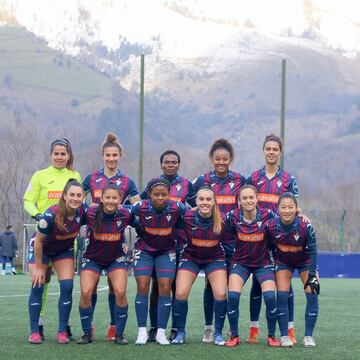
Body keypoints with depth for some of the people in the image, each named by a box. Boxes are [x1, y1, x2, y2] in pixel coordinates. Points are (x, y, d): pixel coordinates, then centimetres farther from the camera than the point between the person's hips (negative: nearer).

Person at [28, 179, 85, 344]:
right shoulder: (51, 215, -35)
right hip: (42, 249, -3)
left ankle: (62, 332, -2)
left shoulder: (82, 211, -23)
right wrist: (39, 267, -15)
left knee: (67, 287, -10)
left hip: (65, 250, 3)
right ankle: (34, 332, -1)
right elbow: (38, 241, -22)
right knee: (37, 286, -10)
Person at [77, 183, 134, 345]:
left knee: (120, 292, -16)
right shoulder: (90, 213, -22)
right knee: (86, 292, -15)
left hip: (116, 258, 0)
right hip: (92, 258, 0)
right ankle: (87, 333, 2)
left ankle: (119, 334, 0)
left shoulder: (125, 215, -19)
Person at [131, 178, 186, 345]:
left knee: (165, 289, -5)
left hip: (167, 251, 0)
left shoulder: (177, 207, -23)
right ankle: (142, 332, 3)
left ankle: (161, 332, 3)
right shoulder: (141, 207, -23)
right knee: (142, 288, -5)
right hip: (144, 250, 0)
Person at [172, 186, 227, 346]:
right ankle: (180, 333, 5)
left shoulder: (222, 220, -18)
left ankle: (218, 334, 5)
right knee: (180, 293, -13)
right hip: (190, 258, 0)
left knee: (221, 294, -14)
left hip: (215, 258, 0)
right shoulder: (187, 217, -20)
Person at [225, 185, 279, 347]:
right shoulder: (233, 216, -12)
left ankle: (271, 336, 5)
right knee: (232, 296, -17)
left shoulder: (267, 215, -13)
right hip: (240, 262, 0)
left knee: (270, 297, -16)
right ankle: (234, 336, 1)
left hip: (263, 263, 0)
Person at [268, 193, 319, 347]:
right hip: (283, 262, 1)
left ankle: (308, 336, -1)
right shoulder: (271, 226, -25)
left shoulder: (305, 226, -31)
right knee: (282, 296, -10)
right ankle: (284, 336, 0)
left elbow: (313, 251, -21)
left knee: (312, 295, -12)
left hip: (305, 261, -1)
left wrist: (312, 275, -22)